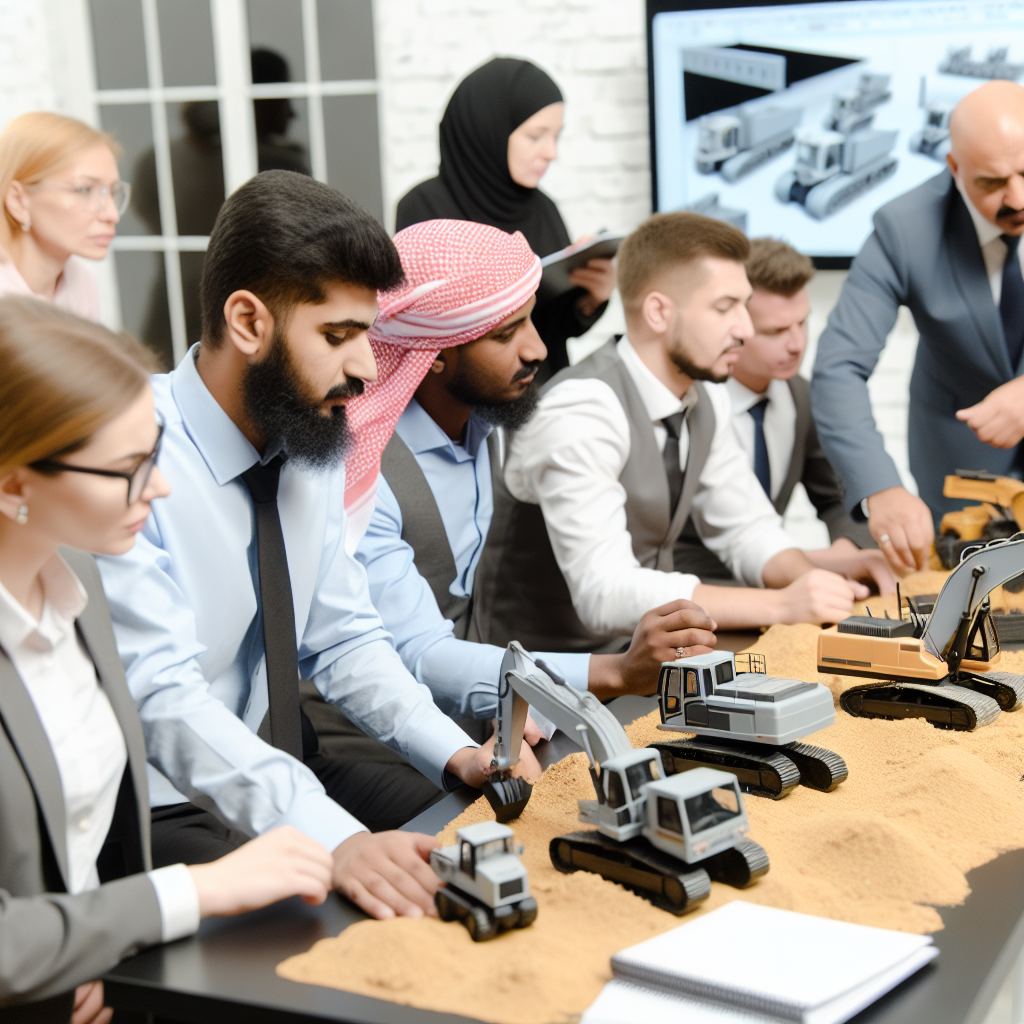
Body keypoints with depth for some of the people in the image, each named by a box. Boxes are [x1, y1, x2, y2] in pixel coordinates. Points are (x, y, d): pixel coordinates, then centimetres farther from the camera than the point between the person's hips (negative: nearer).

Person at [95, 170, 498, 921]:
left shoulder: (316, 444, 3)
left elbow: (343, 639, 7)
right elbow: (164, 699, -30)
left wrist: (457, 753, -10)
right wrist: (335, 839, -42)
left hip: (289, 770, 8)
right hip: (160, 807, -7)